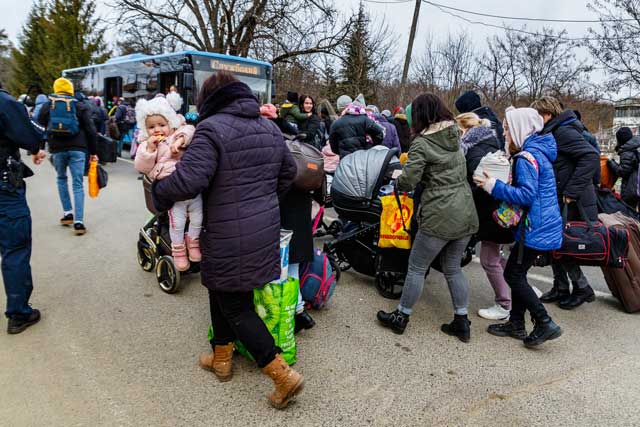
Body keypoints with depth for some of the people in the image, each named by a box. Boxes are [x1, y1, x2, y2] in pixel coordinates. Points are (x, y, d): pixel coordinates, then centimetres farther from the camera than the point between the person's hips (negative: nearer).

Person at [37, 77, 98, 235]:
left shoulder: (47, 106, 12)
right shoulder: (81, 106, 6)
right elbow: (90, 130, 1)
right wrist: (93, 152, 5)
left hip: (57, 149, 2)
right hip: (77, 148, -1)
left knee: (61, 179, 23)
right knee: (78, 184, -3)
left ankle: (68, 213, 18)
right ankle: (78, 222, -10)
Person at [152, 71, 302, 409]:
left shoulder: (212, 128, -16)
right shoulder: (270, 128, 9)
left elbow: (188, 179, -25)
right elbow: (289, 171, 19)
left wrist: (158, 193, -5)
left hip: (230, 237, -8)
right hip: (266, 228, 8)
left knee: (235, 306, 5)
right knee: (221, 291, 24)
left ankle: (283, 375, 6)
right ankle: (221, 357, 39)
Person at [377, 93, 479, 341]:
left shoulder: (421, 144, -11)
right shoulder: (455, 136, 9)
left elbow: (408, 182, -16)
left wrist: (398, 179, 6)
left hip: (440, 216, -7)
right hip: (466, 213, 7)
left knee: (417, 268, 8)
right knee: (453, 268, 19)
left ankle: (401, 318, 21)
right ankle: (462, 323, 26)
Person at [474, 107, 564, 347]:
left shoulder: (527, 157, -16)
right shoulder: (538, 151, 14)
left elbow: (526, 195, -23)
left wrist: (494, 186, -21)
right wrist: (498, 184, 10)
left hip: (536, 229, -10)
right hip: (546, 226, 10)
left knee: (513, 274, -2)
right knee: (518, 273, 14)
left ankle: (545, 323, 3)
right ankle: (516, 324, 24)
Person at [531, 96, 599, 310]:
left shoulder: (564, 131, -16)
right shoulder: (552, 133, 12)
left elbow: (591, 156, -26)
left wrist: (572, 191, -27)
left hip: (573, 203, -9)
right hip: (558, 201, 9)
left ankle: (582, 288, 17)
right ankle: (561, 288, 25)